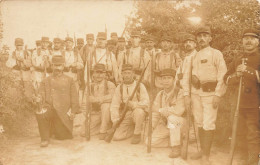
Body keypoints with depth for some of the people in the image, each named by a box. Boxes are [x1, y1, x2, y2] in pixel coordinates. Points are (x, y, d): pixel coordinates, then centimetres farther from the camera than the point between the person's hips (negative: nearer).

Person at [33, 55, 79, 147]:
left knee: (62, 136, -3)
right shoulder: (46, 81, 13)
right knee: (40, 114, -34)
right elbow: (41, 94, 2)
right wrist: (38, 99, -23)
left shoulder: (69, 80, 9)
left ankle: (59, 129, 36)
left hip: (63, 112, 0)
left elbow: (74, 97, 6)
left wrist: (73, 112, -5)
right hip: (49, 108, 0)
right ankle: (45, 138, -14)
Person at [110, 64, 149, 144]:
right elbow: (114, 105, 3)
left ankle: (137, 134, -13)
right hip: (125, 115, 3)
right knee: (116, 136, -14)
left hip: (138, 114, -3)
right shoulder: (119, 88, 6)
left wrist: (133, 104, -29)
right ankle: (133, 129, 15)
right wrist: (115, 120, -8)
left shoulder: (140, 86, -2)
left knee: (139, 111, -38)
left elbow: (146, 102, -13)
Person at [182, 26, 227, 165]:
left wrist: (218, 95, -14)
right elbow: (186, 76, 12)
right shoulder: (194, 56, 15)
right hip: (196, 93, 5)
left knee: (208, 125, -8)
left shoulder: (216, 54, 1)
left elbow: (222, 74, -7)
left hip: (210, 93, -4)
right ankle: (203, 151, 25)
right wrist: (187, 95, 3)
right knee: (199, 124, 10)